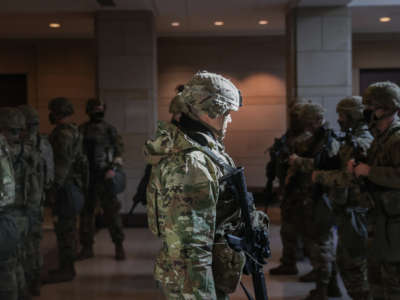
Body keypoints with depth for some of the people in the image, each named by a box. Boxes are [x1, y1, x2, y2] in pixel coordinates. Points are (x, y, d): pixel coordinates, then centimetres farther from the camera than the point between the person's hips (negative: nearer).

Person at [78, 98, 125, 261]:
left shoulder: (109, 129, 2)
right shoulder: (81, 130, 8)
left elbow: (119, 148, -4)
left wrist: (113, 168, -17)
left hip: (105, 176, -3)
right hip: (86, 177, 3)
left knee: (112, 211, -2)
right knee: (86, 212, 7)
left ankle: (119, 247, 8)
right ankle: (87, 248, 17)